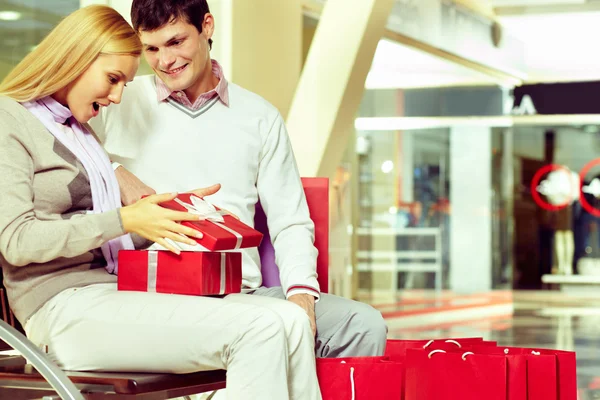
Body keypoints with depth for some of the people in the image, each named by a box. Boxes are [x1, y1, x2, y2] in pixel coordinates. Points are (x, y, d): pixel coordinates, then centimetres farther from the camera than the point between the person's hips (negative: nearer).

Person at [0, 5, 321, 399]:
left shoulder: (80, 130, 25)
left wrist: (173, 210, 13)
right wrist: (124, 220, -15)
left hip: (118, 292, 8)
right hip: (66, 311, -8)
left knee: (290, 323, -15)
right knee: (256, 331, -26)